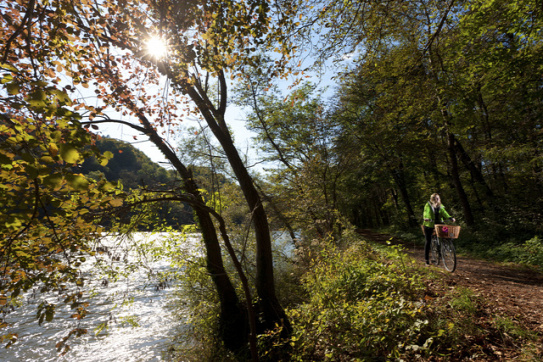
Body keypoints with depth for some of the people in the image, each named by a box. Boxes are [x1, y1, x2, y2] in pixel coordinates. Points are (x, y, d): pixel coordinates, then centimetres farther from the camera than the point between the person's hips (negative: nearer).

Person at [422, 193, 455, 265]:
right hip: (429, 225, -4)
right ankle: (427, 259, 12)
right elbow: (426, 212, -21)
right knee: (428, 242, 1)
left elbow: (444, 213, -5)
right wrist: (426, 218, -41)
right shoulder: (428, 205, -6)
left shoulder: (441, 206, 9)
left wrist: (450, 218, -23)